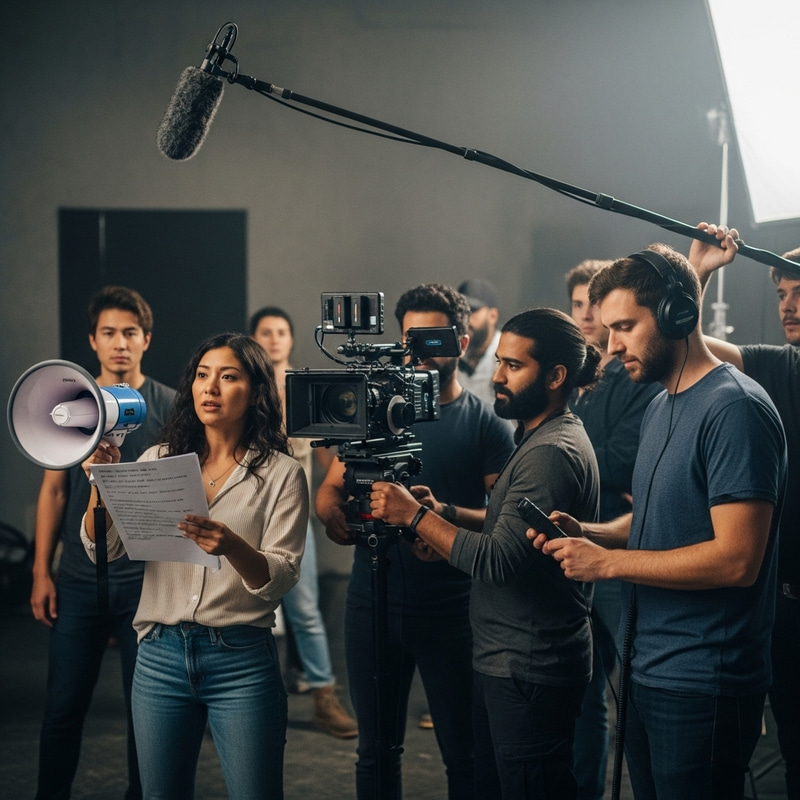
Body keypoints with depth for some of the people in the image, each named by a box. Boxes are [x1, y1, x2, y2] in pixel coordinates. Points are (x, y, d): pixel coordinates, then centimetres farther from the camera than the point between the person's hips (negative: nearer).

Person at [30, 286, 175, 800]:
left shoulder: (170, 407, -1)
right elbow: (53, 491, 8)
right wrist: (42, 571, 4)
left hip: (148, 582, -2)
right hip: (78, 582, 2)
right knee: (64, 705, 7)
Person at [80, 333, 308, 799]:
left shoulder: (281, 473, -1)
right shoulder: (157, 461, 7)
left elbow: (281, 579, -10)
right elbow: (104, 549, 2)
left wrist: (232, 546, -30)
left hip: (242, 660, -3)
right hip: (161, 654, 3)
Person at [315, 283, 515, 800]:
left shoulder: (486, 424, -1)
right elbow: (330, 490, 13)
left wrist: (446, 513, -26)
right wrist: (335, 515, -10)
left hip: (451, 612, -3)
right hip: (373, 603, 3)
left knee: (464, 754, 2)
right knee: (376, 751, 11)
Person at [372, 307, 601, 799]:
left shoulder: (553, 452, -19)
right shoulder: (542, 439, 15)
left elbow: (496, 561, -24)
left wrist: (414, 515, -16)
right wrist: (443, 520, 4)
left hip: (529, 671, -10)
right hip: (507, 663, 10)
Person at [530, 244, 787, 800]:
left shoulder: (734, 409, -17)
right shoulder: (662, 407, 14)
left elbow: (737, 559, -24)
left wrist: (607, 561, -18)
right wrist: (587, 533, 3)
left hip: (701, 688, -9)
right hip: (646, 672, 9)